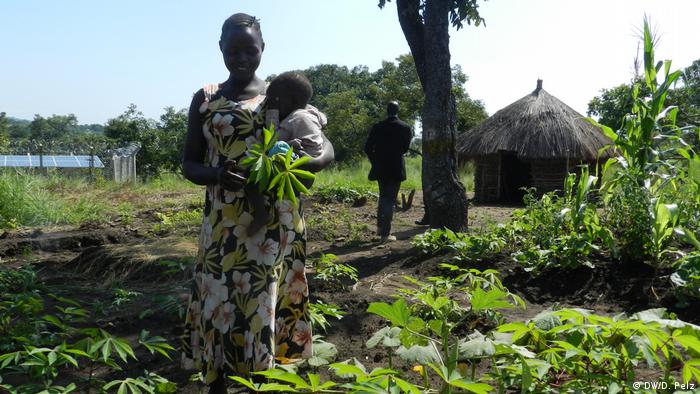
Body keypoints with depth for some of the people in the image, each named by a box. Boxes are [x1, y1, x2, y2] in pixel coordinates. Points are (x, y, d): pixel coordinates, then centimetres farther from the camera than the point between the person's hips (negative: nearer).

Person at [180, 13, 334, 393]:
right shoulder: (204, 100, 8)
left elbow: (327, 150, 2)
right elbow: (189, 164, 8)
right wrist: (216, 174, -16)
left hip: (274, 223, -1)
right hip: (223, 224, 1)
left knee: (266, 306, 0)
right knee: (219, 305, 0)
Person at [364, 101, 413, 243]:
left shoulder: (377, 127, -2)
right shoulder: (405, 128, -6)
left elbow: (367, 148, -2)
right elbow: (405, 148, -1)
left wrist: (375, 161, 11)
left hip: (380, 168, 3)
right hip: (396, 168, -3)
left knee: (383, 196, 22)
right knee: (390, 199, 1)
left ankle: (380, 226, 27)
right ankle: (385, 234, -1)